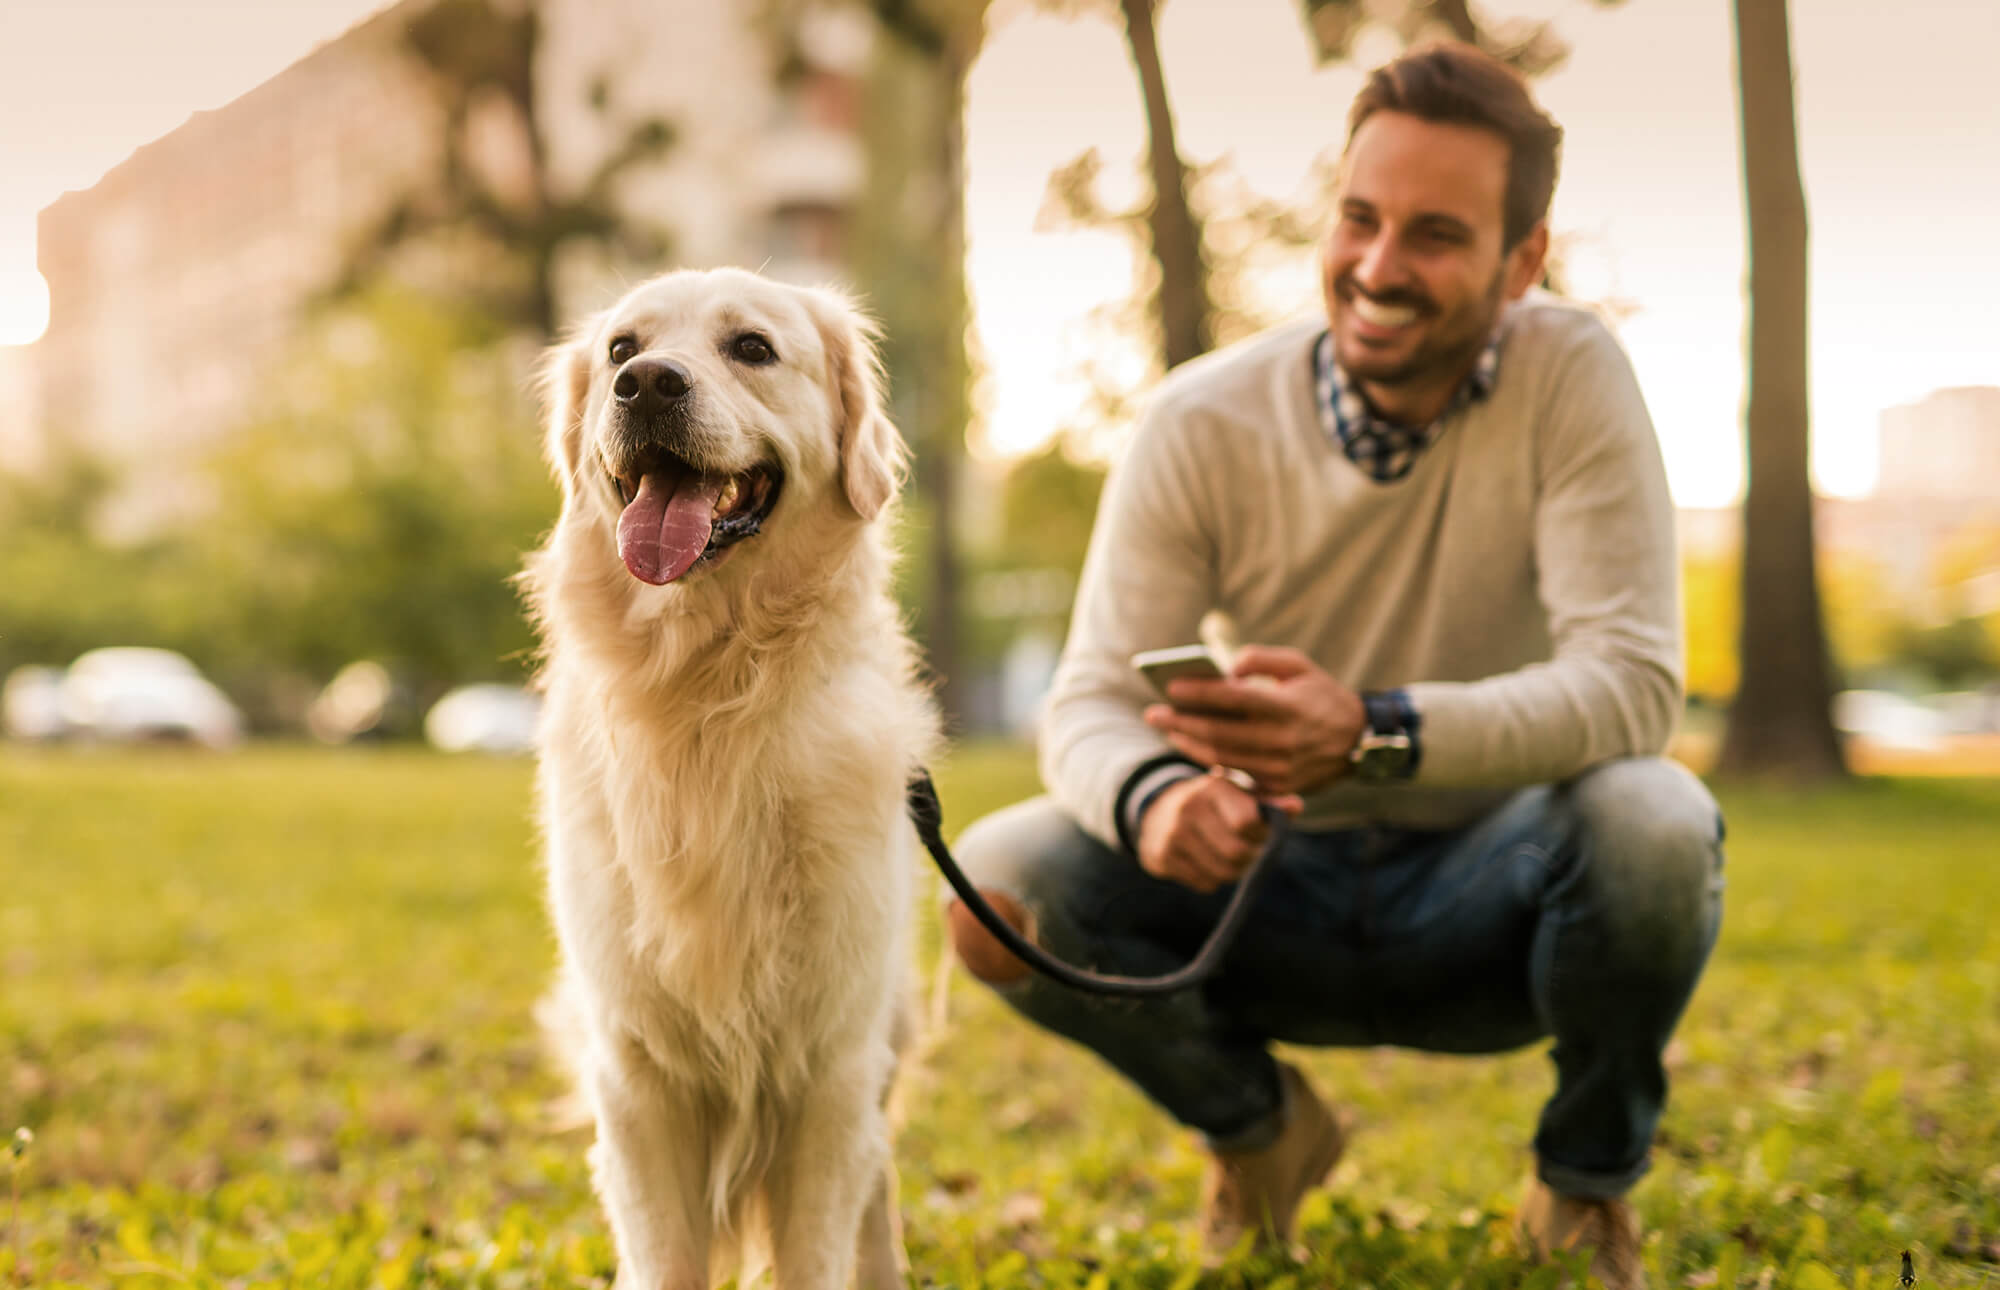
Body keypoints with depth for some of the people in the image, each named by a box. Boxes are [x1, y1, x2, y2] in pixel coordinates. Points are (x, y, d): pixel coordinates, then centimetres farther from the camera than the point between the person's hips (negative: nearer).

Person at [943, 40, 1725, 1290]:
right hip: (1276, 892, 2)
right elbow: (1092, 701, -14)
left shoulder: (1571, 375, -17)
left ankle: (1590, 1185, -1)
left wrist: (1373, 731, -44)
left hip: (1490, 890, -1)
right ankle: (1257, 1126, 9)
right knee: (999, 882, -23)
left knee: (1654, 822, -34)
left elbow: (1632, 681, -26)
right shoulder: (1201, 425, -12)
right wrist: (1151, 794, -40)